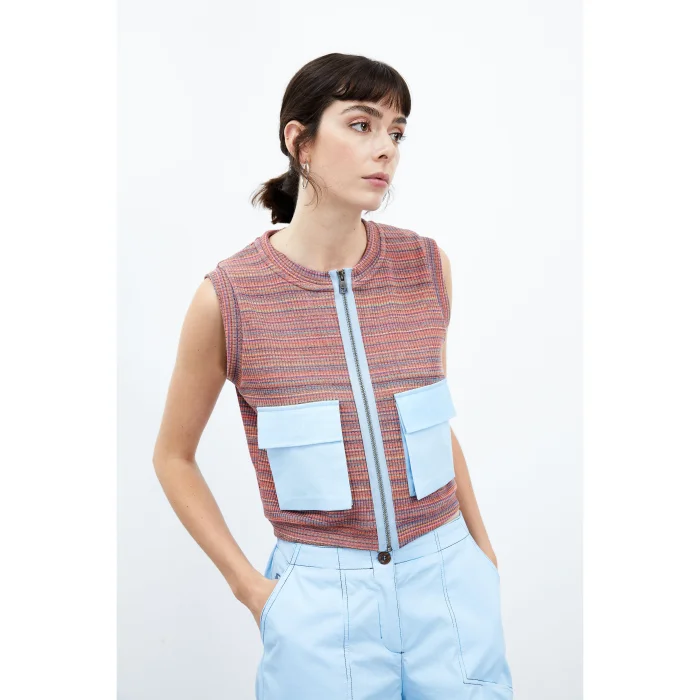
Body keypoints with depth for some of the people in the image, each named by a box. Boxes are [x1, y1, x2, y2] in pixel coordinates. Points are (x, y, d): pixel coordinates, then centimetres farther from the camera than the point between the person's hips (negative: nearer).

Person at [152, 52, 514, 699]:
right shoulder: (228, 297, -10)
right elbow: (173, 457, 3)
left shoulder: (426, 266, -2)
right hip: (321, 595, -2)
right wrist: (251, 587, -2)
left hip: (447, 578, 3)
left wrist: (483, 551, 14)